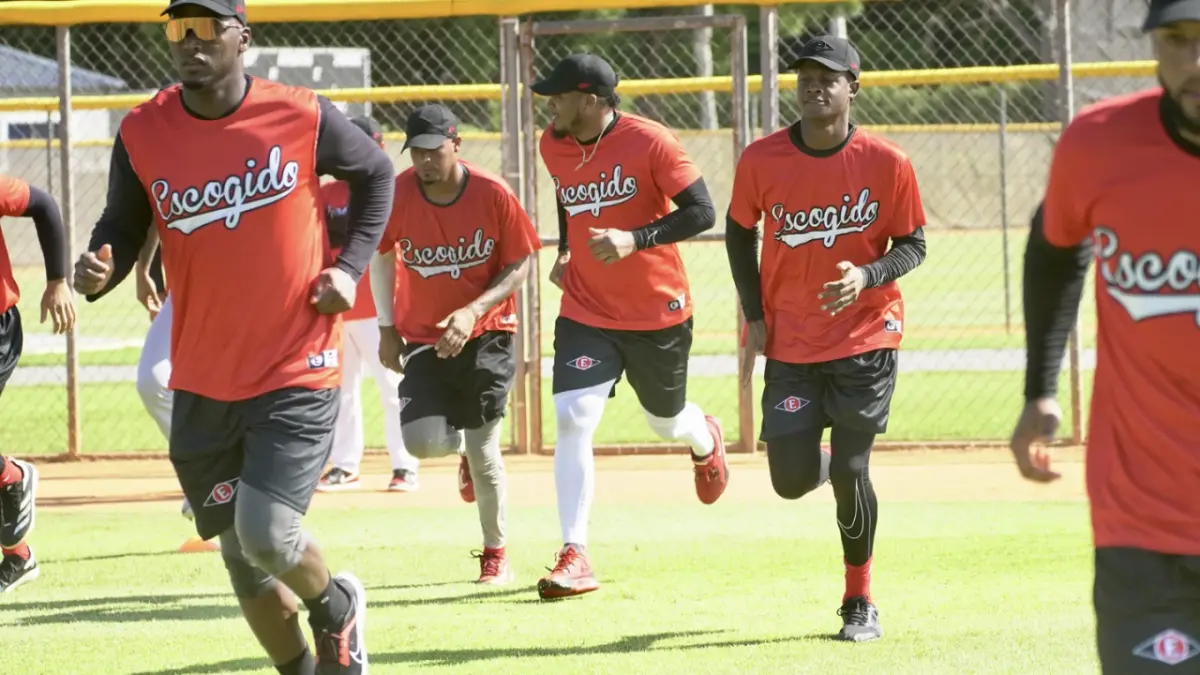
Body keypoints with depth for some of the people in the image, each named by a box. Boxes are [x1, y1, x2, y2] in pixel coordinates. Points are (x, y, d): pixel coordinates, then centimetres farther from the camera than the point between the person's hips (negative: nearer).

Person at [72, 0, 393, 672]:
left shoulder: (302, 117, -8)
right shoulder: (143, 132, -4)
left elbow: (376, 174, 9)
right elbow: (122, 229, 5)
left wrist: (351, 265, -3)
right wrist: (98, 271, -18)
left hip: (298, 372, -3)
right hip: (202, 384, 3)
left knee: (265, 533, -17)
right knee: (241, 556, 10)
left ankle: (336, 609, 17)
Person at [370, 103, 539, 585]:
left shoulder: (493, 194, -15)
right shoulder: (397, 195, -10)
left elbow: (520, 266, -8)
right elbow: (381, 256, 8)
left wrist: (472, 312, -22)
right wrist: (387, 328, 5)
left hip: (486, 334, -1)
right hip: (423, 338, 2)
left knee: (484, 449, -2)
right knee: (422, 441, -17)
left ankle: (496, 554, 19)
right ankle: (464, 444, 23)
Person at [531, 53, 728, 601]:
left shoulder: (649, 142, -18)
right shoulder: (553, 146, -1)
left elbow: (702, 212, -18)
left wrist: (634, 238, -29)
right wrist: (565, 252, 7)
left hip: (658, 312, -3)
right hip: (585, 312, 3)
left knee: (667, 422, 16)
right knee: (572, 419, -16)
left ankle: (705, 440, 57)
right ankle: (575, 558, -17)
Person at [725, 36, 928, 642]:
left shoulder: (886, 163, -10)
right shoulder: (762, 159, -7)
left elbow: (912, 245, -2)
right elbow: (740, 233, 8)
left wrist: (867, 276, -22)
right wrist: (755, 314, 1)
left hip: (865, 338, -2)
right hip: (790, 342, 2)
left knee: (851, 475, -4)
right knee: (791, 480, -2)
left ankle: (860, 603, 16)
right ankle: (828, 463, 37)